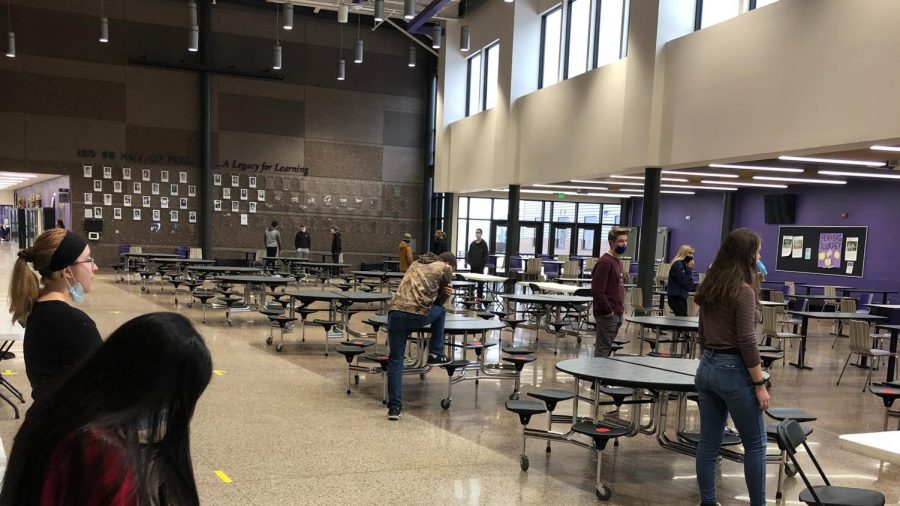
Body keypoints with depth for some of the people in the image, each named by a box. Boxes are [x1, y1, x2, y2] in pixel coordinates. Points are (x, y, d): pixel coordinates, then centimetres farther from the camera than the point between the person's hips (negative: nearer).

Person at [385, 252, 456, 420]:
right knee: (440, 311, 28)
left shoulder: (416, 264, 32)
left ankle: (394, 407, 7)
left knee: (395, 360, 11)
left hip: (395, 312, 4)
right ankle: (435, 354, 26)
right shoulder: (445, 268, 16)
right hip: (418, 314, -4)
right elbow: (439, 300, 22)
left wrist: (444, 294, 26)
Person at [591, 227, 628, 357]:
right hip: (607, 315, -9)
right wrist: (608, 310, -17)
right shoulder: (604, 262, -15)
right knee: (603, 349, -2)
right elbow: (597, 290, -21)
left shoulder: (618, 262, 13)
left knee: (606, 347, 15)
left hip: (617, 314, 9)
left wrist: (620, 308, 14)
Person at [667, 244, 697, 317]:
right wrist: (689, 269, -10)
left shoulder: (684, 264, 16)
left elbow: (690, 285, 10)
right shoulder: (677, 264, -11)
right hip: (675, 297, -9)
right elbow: (684, 282, -17)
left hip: (682, 297, 9)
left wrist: (690, 269, 1)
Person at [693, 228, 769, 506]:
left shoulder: (709, 287, 8)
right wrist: (760, 384, -13)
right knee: (755, 444, 8)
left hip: (707, 368, 8)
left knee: (708, 443, 11)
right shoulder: (743, 291, -15)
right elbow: (746, 342, -18)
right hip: (733, 371, -7)